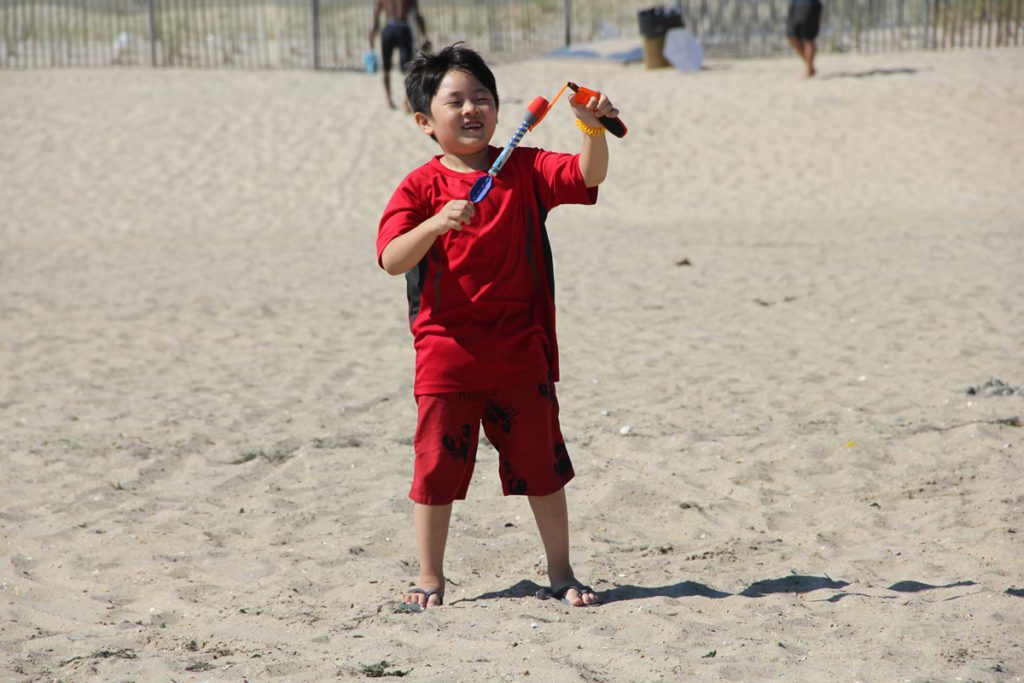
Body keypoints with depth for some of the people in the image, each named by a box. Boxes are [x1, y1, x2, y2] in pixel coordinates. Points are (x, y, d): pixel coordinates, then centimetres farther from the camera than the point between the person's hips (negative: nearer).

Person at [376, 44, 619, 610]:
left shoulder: (524, 170, 3)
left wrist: (593, 129, -29)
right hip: (446, 351, -1)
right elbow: (392, 260, -15)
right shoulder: (421, 187, -4)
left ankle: (560, 574, 21)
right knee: (438, 467, 3)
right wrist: (436, 224, -33)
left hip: (520, 354, 2)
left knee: (540, 465, 9)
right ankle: (430, 578, 17)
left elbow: (586, 175, -11)